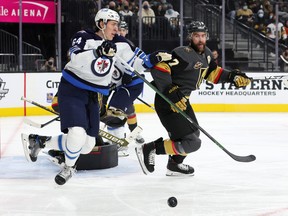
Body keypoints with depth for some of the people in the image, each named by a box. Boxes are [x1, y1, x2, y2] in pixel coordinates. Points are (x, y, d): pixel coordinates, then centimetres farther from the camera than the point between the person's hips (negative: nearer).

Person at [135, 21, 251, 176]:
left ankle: (175, 164, 41)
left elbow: (212, 73, 25)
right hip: (167, 103, -10)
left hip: (181, 101, 10)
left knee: (193, 134, 27)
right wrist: (172, 92, -34)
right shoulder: (184, 54, -21)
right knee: (192, 143, -13)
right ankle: (149, 150, -7)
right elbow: (158, 69, -28)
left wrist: (232, 76, 11)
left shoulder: (206, 54, 8)